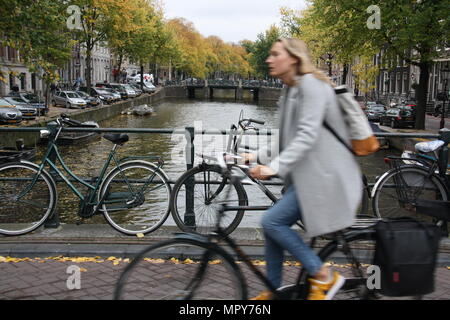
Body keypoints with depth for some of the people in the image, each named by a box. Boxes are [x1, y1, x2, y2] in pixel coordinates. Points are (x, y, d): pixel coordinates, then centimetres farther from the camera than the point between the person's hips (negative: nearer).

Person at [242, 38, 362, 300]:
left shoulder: (311, 84, -13)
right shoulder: (290, 92, 16)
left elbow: (308, 136, -24)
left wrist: (275, 167, -30)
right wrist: (257, 157, 8)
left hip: (324, 175, -9)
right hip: (307, 175, 9)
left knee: (272, 221, -13)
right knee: (274, 225, 8)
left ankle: (323, 276, -2)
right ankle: (273, 292, 21)